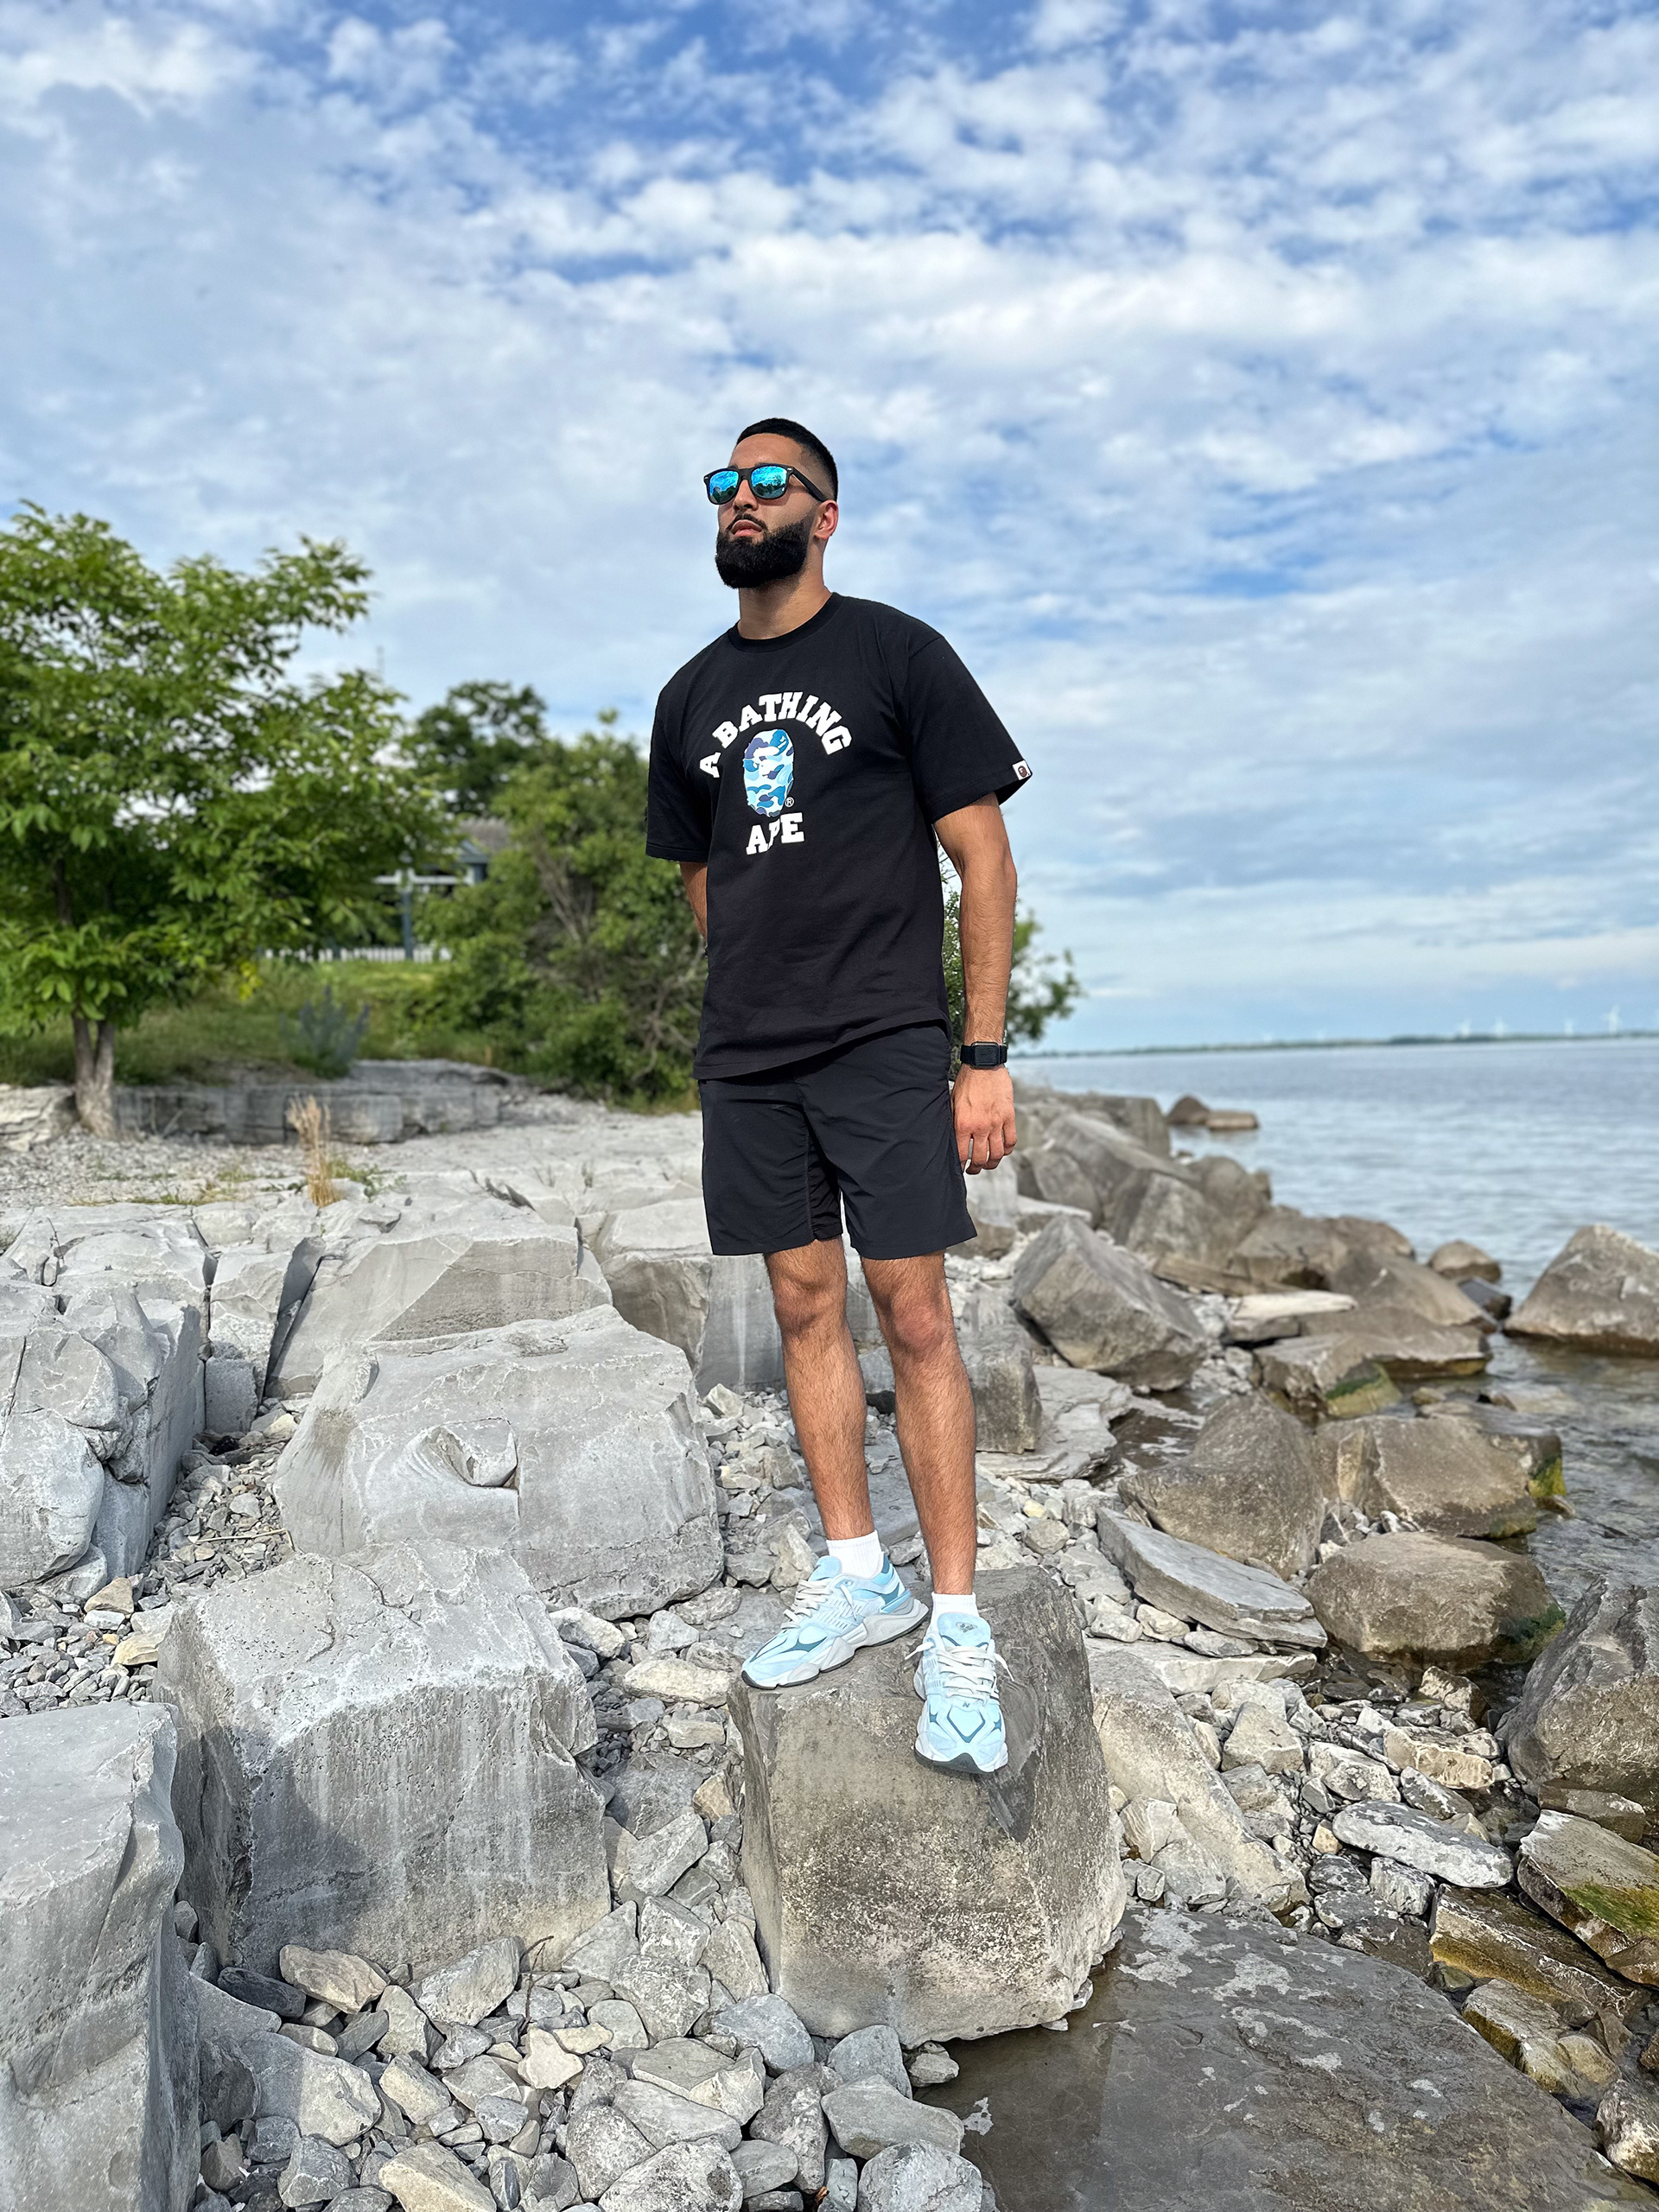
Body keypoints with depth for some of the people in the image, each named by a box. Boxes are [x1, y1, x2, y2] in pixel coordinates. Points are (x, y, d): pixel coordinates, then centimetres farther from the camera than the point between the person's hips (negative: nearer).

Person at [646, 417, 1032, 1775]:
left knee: (914, 1317, -6)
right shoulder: (691, 697, 16)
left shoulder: (896, 653, 1)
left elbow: (985, 858, -3)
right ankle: (859, 1577, 21)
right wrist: (755, 1010, 14)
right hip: (748, 1061, 5)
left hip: (888, 1045, -5)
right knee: (806, 1305, 8)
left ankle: (959, 1622, 4)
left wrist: (985, 1055, -10)